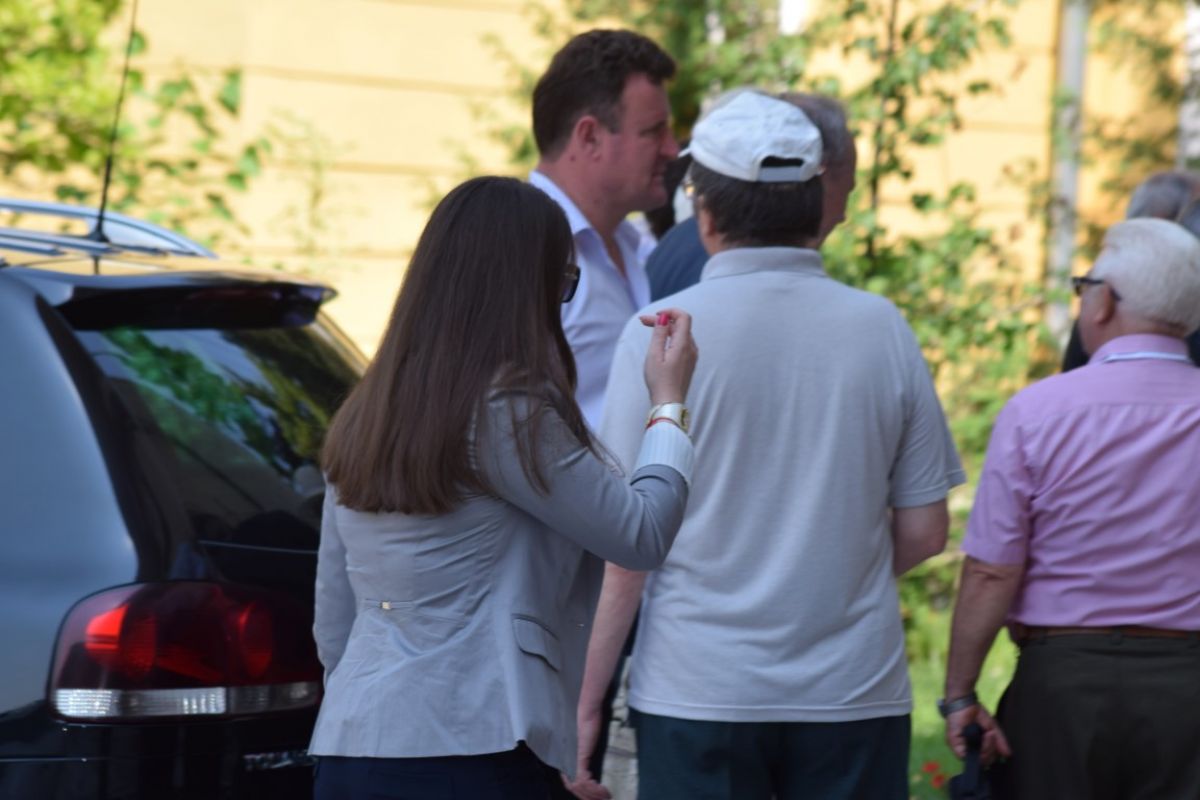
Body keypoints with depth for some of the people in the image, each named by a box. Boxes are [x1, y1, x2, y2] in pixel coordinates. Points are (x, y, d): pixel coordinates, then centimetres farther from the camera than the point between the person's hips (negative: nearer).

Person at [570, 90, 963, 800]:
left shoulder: (663, 334, -6)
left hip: (699, 692, -2)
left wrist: (585, 706, -1)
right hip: (856, 693, 2)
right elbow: (924, 533, 5)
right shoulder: (884, 329, 1)